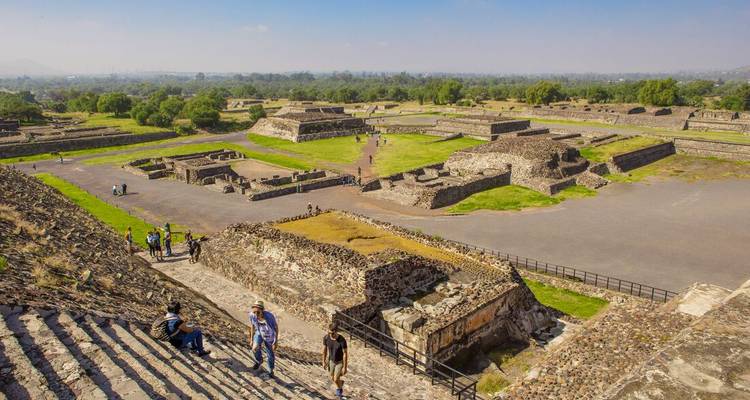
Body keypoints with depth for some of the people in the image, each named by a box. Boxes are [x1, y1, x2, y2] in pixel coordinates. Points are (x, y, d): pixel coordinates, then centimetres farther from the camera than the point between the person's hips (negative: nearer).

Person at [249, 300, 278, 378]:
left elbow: (276, 327, -21)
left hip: (269, 337, -2)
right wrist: (251, 338, 1)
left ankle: (270, 371, 43)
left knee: (270, 355, 12)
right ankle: (259, 361, 15)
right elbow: (252, 325, -7)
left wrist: (275, 342, -16)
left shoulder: (269, 316, -39)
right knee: (255, 348, -22)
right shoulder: (252, 315, -30)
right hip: (259, 333, 2)